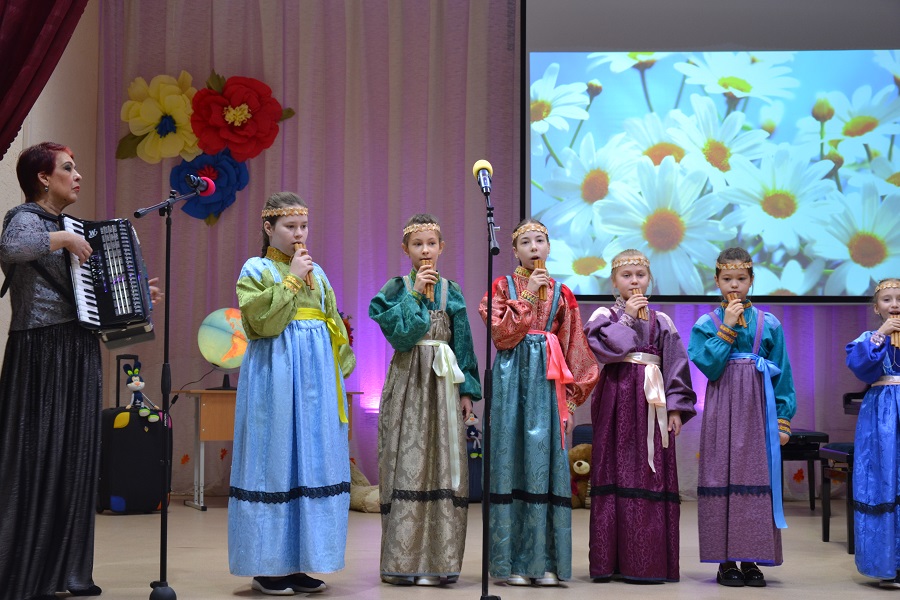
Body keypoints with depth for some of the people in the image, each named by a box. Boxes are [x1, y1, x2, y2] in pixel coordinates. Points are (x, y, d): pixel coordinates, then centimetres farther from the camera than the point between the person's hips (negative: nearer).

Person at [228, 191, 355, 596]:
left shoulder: (316, 272, 17)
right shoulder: (256, 270, 1)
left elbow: (333, 325, 17)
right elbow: (261, 320, -15)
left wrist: (339, 367, 8)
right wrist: (291, 280, -11)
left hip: (316, 375, 6)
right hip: (275, 374, -6)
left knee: (314, 463, 4)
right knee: (275, 461, -4)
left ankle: (299, 562, 10)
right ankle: (267, 566, 3)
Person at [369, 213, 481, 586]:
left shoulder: (451, 291, 10)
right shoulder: (396, 289, 2)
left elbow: (463, 343, 9)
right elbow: (398, 333, -12)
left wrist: (467, 390, 3)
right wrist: (415, 293, -12)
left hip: (444, 383, 3)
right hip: (408, 382, -3)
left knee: (443, 463, 0)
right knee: (407, 462, -4)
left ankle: (438, 558, 5)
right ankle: (403, 559, 2)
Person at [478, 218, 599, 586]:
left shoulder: (561, 293, 12)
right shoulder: (503, 287, 6)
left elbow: (572, 350, 10)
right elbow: (501, 334, -8)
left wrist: (569, 400, 4)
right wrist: (528, 295, -9)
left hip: (547, 380, 2)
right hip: (513, 379, -2)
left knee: (545, 459, -2)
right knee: (513, 458, -3)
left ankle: (546, 561, 3)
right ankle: (512, 561, 2)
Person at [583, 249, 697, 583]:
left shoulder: (662, 322, 13)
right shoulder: (604, 316, 6)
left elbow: (675, 366, 9)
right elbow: (604, 346, -14)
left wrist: (676, 408, 0)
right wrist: (628, 317, -8)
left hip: (651, 403, 2)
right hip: (616, 401, -2)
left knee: (653, 476, -1)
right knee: (615, 472, -3)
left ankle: (648, 561, 4)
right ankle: (611, 560, 1)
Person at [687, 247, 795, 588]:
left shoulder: (769, 325, 6)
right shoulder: (706, 324, 3)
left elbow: (782, 376, 6)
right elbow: (710, 367, -11)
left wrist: (783, 420, 1)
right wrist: (727, 328, -12)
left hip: (758, 410, 1)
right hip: (722, 412, -1)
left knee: (757, 477, 0)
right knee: (722, 477, -1)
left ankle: (751, 559, 8)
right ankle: (726, 560, 6)